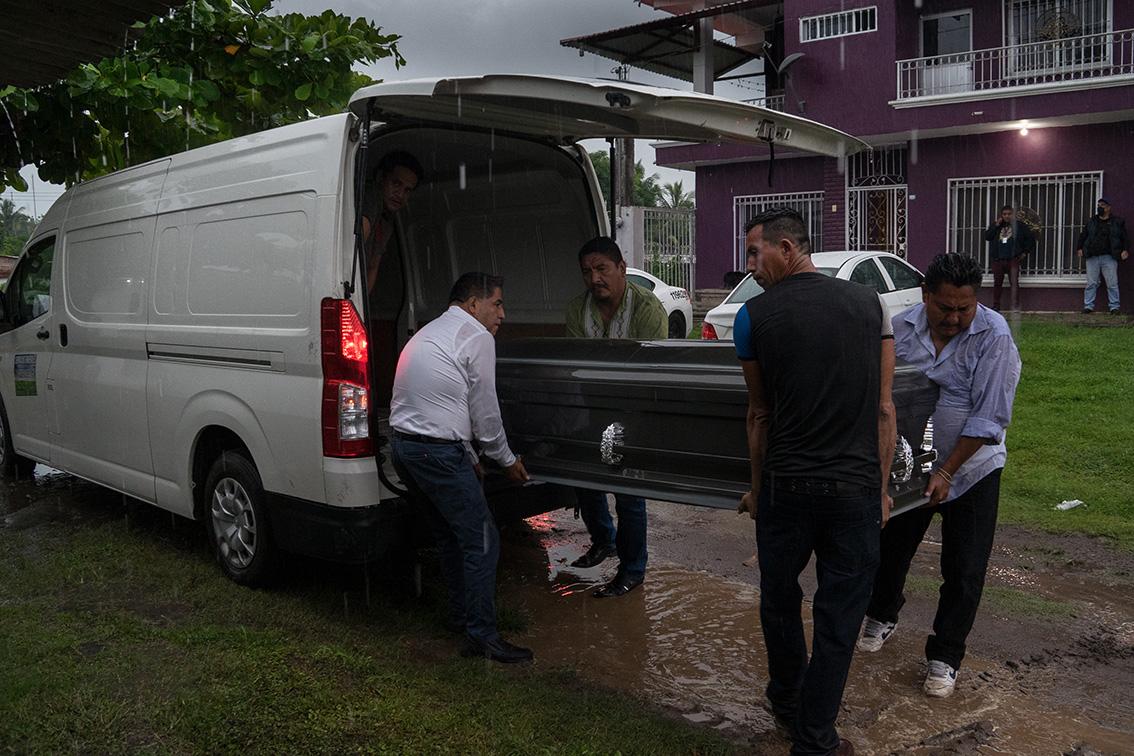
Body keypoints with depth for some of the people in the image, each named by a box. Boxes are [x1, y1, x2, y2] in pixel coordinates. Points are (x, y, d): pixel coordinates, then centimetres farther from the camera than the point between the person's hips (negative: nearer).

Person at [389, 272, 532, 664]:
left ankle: (460, 613, 34)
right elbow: (484, 409, -4)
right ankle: (482, 635, 1)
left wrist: (470, 459, 28)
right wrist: (507, 459, 11)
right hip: (438, 452, -10)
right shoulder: (476, 336, -6)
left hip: (403, 444, 10)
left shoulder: (429, 333, 23)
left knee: (451, 534, 23)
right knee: (481, 540, -3)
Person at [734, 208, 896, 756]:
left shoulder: (754, 316, -4)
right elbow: (885, 409, 2)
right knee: (838, 619, 10)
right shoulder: (869, 304, 1)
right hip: (856, 490, 1)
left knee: (779, 601, 21)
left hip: (784, 488, 0)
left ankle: (787, 703, 40)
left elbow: (760, 414, 3)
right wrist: (880, 486, 11)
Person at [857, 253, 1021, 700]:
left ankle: (944, 658, 21)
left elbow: (989, 419, -19)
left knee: (964, 571, 4)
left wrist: (946, 472, -20)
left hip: (971, 469, -3)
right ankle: (882, 617, 43)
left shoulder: (994, 337, -18)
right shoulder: (901, 327, -7)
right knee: (890, 547, 16)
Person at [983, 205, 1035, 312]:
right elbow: (987, 237, 2)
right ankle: (996, 306, 12)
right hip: (997, 260, 3)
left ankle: (1015, 307, -10)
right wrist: (996, 225, -4)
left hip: (1013, 259, -2)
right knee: (997, 283, 6)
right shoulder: (996, 225, 14)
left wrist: (1025, 252, 5)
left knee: (1014, 283, -9)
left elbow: (1031, 238, 10)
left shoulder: (1019, 226, 7)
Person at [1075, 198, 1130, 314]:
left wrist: (1125, 250, -3)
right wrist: (1079, 248, 6)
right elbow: (1083, 236, 18)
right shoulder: (1091, 221, 13)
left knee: (1112, 284, -2)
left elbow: (1125, 237, 8)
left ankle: (1114, 307, 2)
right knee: (1091, 283, 2)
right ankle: (1088, 306, 5)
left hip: (1109, 257, -2)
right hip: (1092, 257, 2)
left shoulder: (1117, 222, 8)